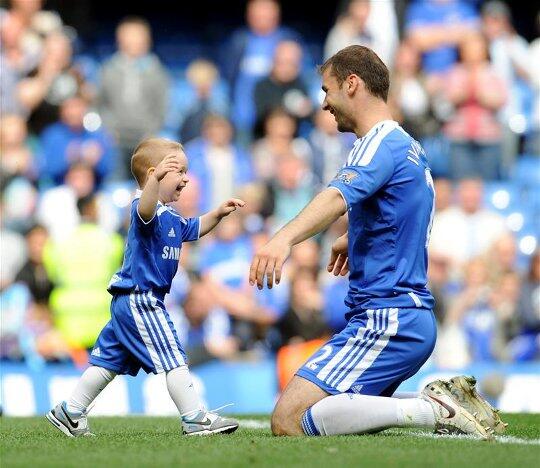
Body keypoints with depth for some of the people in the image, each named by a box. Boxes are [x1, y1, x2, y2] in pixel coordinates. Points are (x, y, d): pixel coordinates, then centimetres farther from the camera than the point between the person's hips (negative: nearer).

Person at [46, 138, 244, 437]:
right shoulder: (146, 209, -16)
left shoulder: (171, 218, 18)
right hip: (140, 300, -11)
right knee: (173, 359, -8)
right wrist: (156, 179, -59)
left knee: (109, 361, 15)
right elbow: (144, 210, -41)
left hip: (128, 303, 11)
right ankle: (196, 419, -6)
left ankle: (70, 413, 21)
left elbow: (194, 229, 35)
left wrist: (218, 214, 19)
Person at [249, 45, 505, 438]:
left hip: (385, 318, -10)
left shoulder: (381, 142, -12)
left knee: (289, 421, -17)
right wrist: (352, 239, 53)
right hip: (415, 319, 10)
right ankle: (440, 403, 8)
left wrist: (285, 238, -51)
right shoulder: (411, 148, 19)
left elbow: (339, 197, -34)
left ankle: (432, 409, -18)